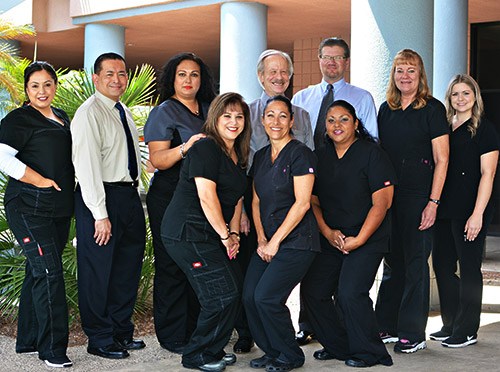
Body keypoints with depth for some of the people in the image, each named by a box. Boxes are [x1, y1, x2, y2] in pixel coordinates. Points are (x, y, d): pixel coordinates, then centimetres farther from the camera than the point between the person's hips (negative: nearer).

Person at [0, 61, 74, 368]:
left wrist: (71, 183, 14)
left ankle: (29, 340, 22)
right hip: (29, 206, -8)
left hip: (60, 208, 8)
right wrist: (41, 181, -17)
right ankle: (52, 349, -7)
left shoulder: (62, 117, 17)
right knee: (49, 271, -13)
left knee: (38, 272, 13)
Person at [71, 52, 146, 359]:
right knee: (98, 270, 0)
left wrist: (135, 195, 12)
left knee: (128, 268, 15)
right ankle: (100, 339, 12)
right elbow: (87, 165, -18)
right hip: (102, 197, -9)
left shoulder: (124, 112, 15)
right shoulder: (89, 113, -12)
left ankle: (122, 330, 29)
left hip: (130, 195, 9)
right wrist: (100, 214, -21)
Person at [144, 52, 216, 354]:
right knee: (171, 267, -3)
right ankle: (172, 337, 4)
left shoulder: (208, 110, 15)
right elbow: (157, 159, -14)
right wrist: (185, 148, -29)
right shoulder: (164, 112, -4)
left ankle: (195, 330, 19)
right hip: (169, 199, -6)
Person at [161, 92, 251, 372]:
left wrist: (234, 233, 6)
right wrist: (225, 235, -11)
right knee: (223, 294, -10)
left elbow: (236, 197, 18)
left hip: (210, 236, 9)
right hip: (188, 233, -9)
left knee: (234, 290, 8)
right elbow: (207, 197, -19)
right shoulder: (206, 148, -13)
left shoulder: (238, 155, 15)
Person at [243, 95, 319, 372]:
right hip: (268, 241, 7)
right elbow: (257, 201, 14)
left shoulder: (300, 154, -9)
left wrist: (275, 241, -13)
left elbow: (302, 203, -14)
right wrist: (261, 240, 1)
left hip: (297, 240, -7)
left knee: (266, 297, -15)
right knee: (249, 296, -4)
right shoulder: (261, 157, 14)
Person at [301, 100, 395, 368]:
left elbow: (381, 203, -12)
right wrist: (328, 232, -5)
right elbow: (313, 202, 11)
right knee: (312, 291, -2)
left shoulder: (372, 154, -8)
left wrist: (358, 240, -15)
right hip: (330, 239, 6)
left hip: (367, 239, -6)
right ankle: (337, 346, 18)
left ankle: (368, 353, 3)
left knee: (350, 293, -18)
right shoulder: (319, 157, 8)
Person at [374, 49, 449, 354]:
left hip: (419, 196, -5)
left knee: (415, 262, -1)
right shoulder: (386, 110, 12)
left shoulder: (433, 109, -4)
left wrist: (433, 202, -14)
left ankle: (413, 333, 6)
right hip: (388, 195, 5)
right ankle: (388, 327, 20)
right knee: (393, 261, 11)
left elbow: (441, 160, -7)